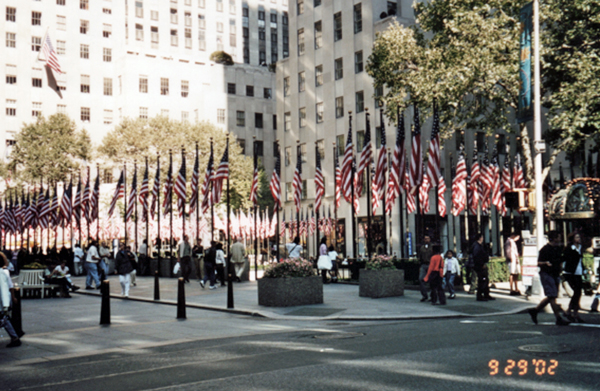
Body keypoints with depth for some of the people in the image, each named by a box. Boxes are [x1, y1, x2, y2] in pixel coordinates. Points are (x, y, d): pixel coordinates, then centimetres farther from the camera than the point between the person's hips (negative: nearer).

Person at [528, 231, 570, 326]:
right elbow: (538, 263, -13)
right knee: (552, 297, -9)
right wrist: (546, 263, -31)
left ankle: (535, 311, 24)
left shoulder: (558, 249, 12)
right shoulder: (545, 249, -11)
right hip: (546, 274, -9)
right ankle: (558, 319, -8)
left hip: (555, 275, 9)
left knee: (550, 297, 11)